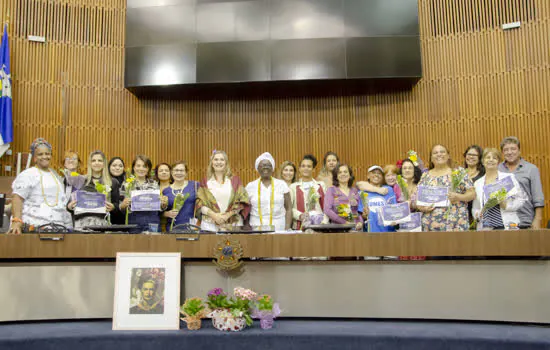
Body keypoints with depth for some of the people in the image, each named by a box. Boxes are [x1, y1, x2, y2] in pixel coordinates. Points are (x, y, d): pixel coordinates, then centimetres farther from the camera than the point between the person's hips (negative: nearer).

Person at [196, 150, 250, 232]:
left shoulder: (235, 180, 9)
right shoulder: (205, 182, 10)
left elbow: (242, 201, 3)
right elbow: (199, 203, 3)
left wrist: (228, 215, -10)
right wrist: (213, 215, -12)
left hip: (233, 224, 0)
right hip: (210, 224, 0)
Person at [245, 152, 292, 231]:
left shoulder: (282, 184, 6)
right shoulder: (250, 186, 7)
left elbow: (288, 209, 5)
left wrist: (287, 229, -4)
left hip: (279, 228, 0)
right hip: (256, 229, 0)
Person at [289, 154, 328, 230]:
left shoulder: (321, 185, 15)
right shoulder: (294, 187, 9)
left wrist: (325, 221, -5)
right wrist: (300, 215, -16)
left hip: (319, 224, 1)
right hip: (301, 226, -1)